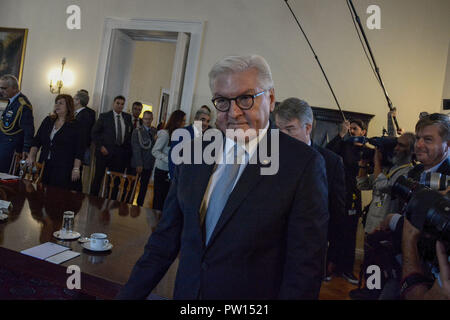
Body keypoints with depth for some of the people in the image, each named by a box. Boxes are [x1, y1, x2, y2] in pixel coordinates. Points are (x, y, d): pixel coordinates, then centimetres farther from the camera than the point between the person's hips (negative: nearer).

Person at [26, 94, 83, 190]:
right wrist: (31, 156, 3)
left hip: (63, 168, -5)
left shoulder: (74, 125, -3)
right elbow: (36, 141, 15)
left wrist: (76, 168, -11)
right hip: (44, 166, 5)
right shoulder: (48, 120, 12)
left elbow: (79, 150, -6)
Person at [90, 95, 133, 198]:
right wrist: (100, 146, -9)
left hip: (120, 154, 2)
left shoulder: (127, 117, 10)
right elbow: (94, 133, 1)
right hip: (105, 151, -2)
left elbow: (131, 133, 12)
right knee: (98, 177, 3)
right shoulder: (104, 116, 1)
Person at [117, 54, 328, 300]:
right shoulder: (192, 153, -1)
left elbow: (305, 265, -15)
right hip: (186, 291, 5)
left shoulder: (303, 163, -16)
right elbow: (166, 237, 2)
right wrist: (129, 294, 0)